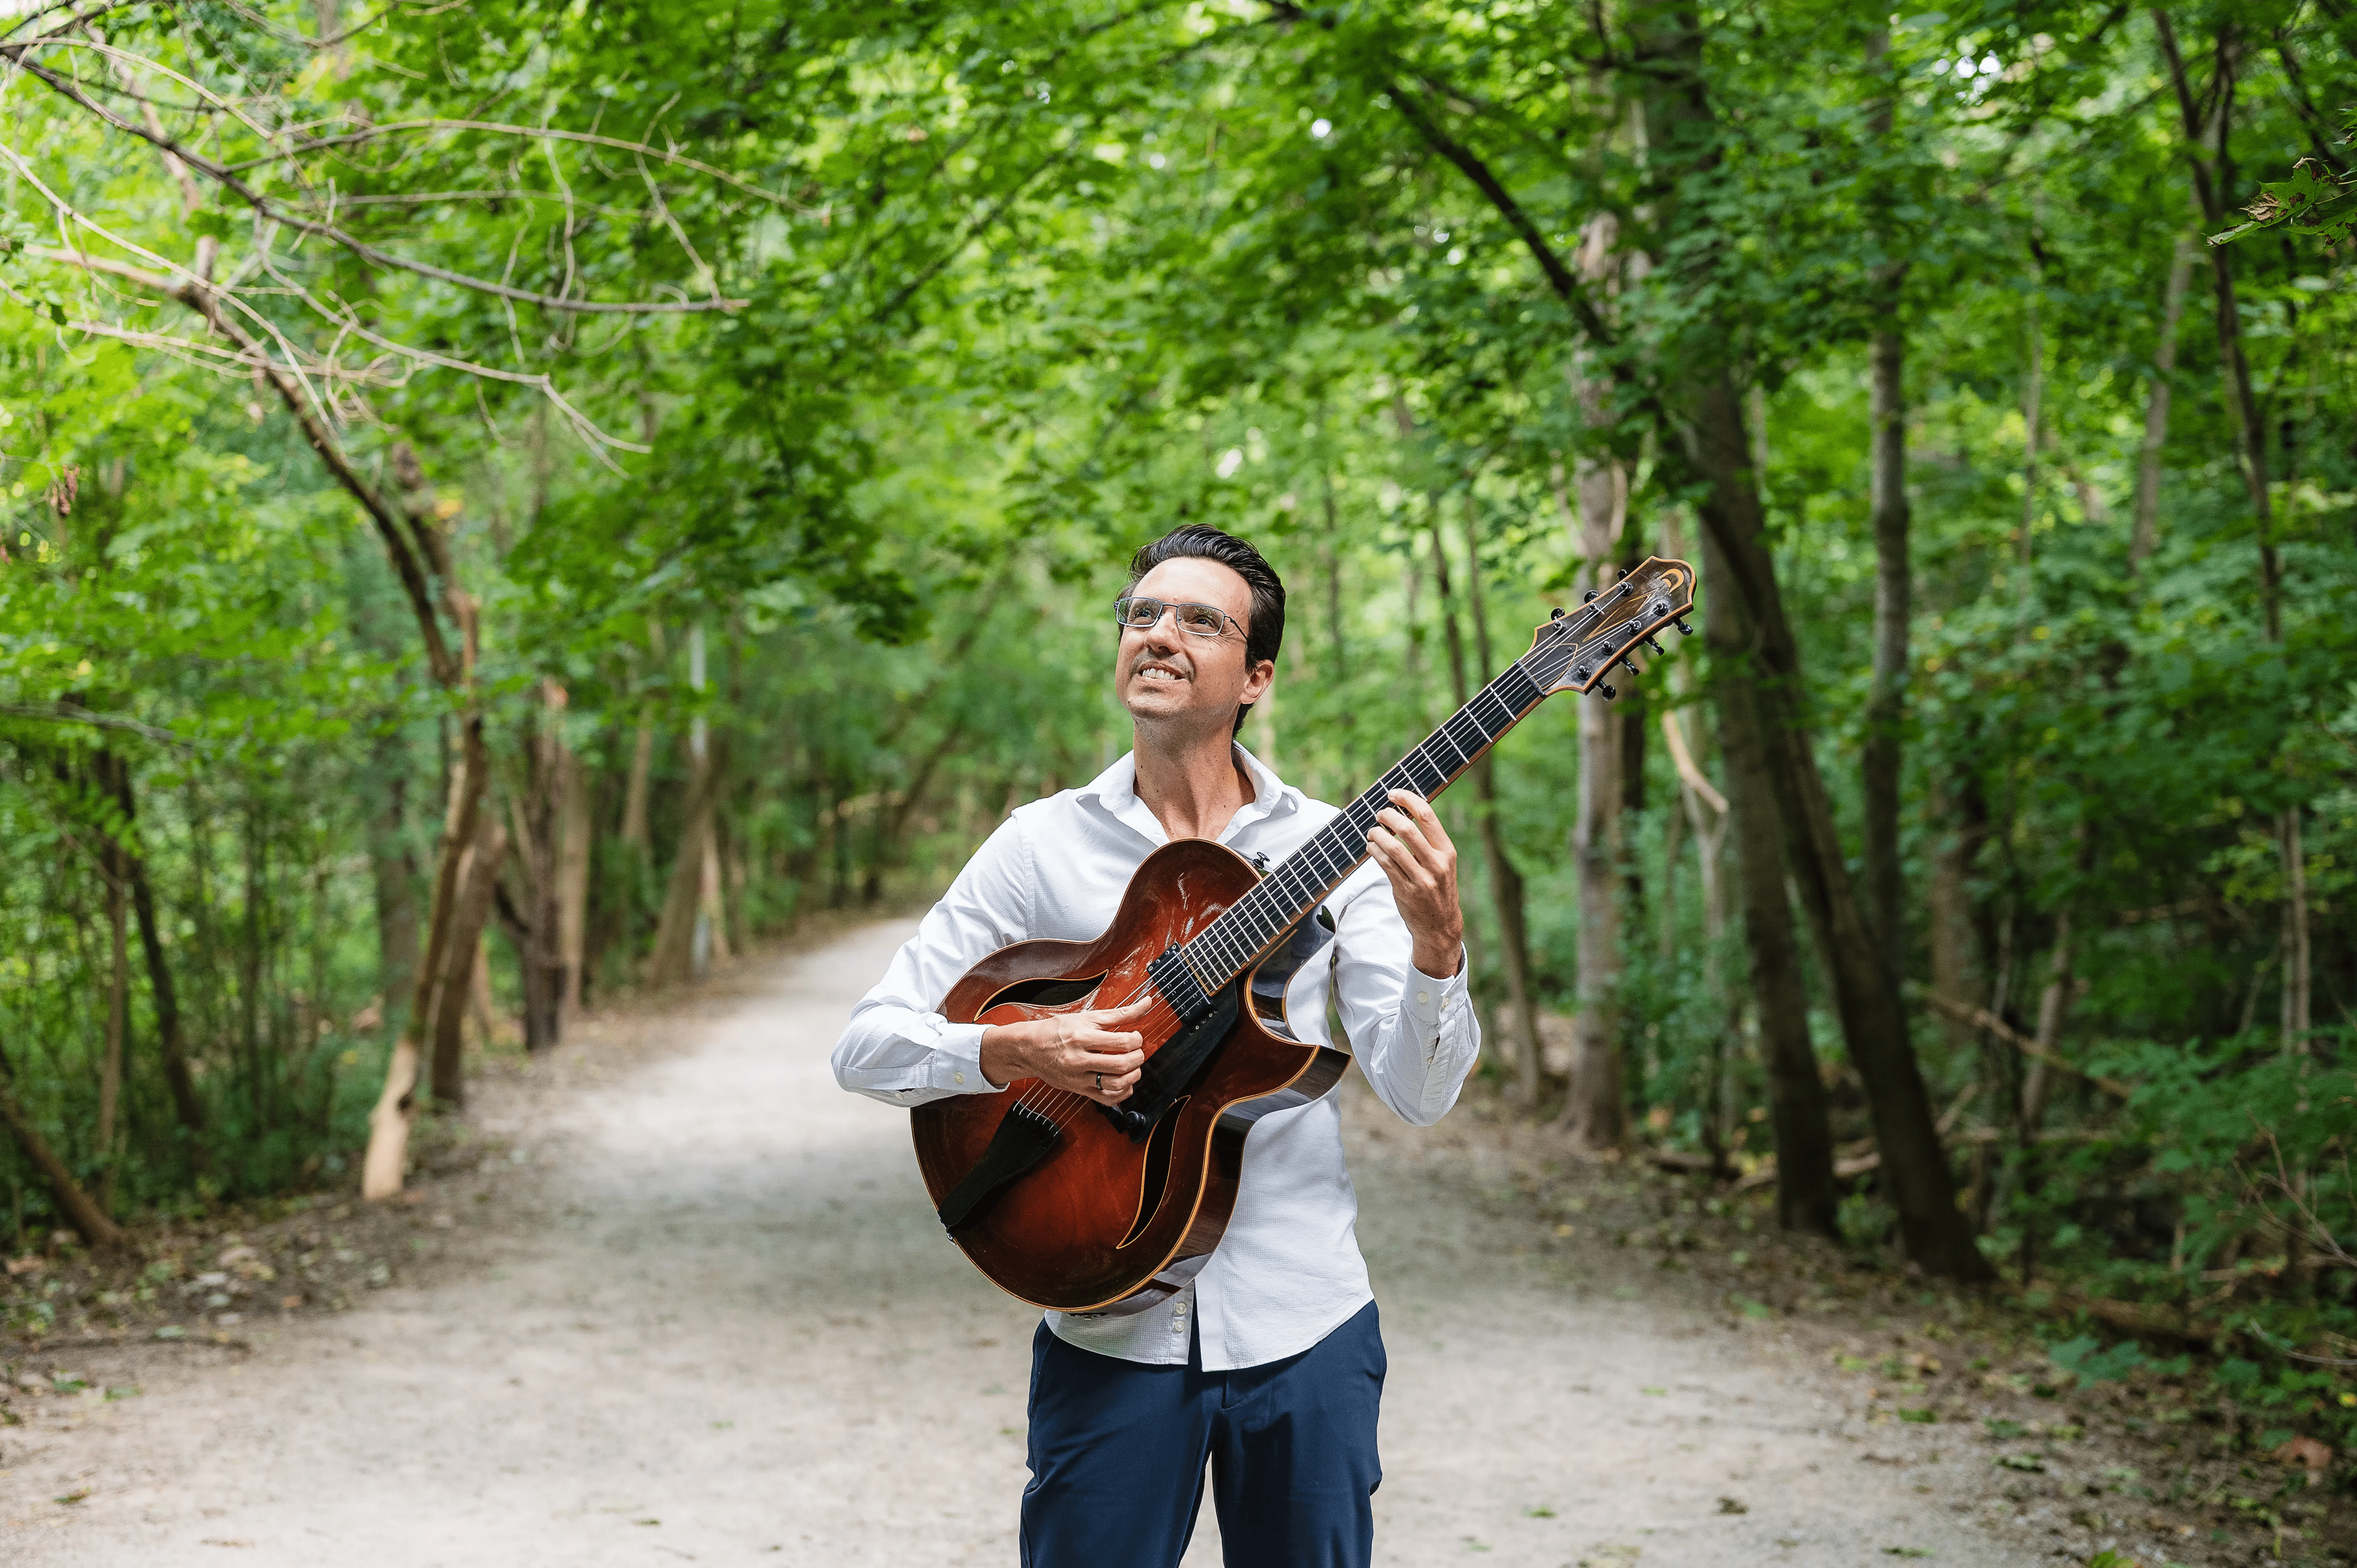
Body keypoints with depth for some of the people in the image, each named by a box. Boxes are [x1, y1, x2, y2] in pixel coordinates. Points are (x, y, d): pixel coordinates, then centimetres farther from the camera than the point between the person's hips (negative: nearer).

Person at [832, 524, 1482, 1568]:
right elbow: (865, 1045, -2)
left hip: (1303, 1328, 1)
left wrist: (1435, 942, -23)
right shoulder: (1044, 845, 0)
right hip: (1111, 1332, -1)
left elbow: (1420, 1093, -6)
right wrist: (1018, 1052, -20)